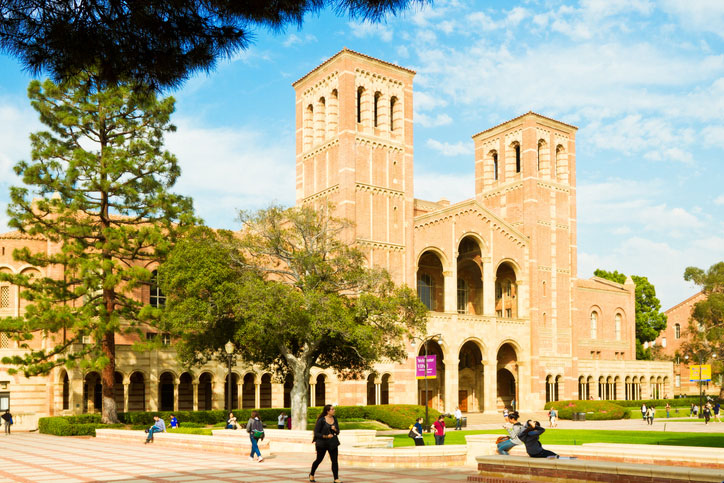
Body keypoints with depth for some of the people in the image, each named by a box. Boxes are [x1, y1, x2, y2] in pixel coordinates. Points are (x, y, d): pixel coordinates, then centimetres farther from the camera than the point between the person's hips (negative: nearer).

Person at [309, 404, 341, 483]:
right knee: (319, 460, 11)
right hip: (322, 443, -4)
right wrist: (326, 436, -21)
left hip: (333, 443, 4)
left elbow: (338, 432, 10)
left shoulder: (335, 419, 4)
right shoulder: (321, 420, -13)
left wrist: (335, 429, -12)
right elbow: (316, 433, -11)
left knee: (334, 460, -5)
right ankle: (311, 474, 35)